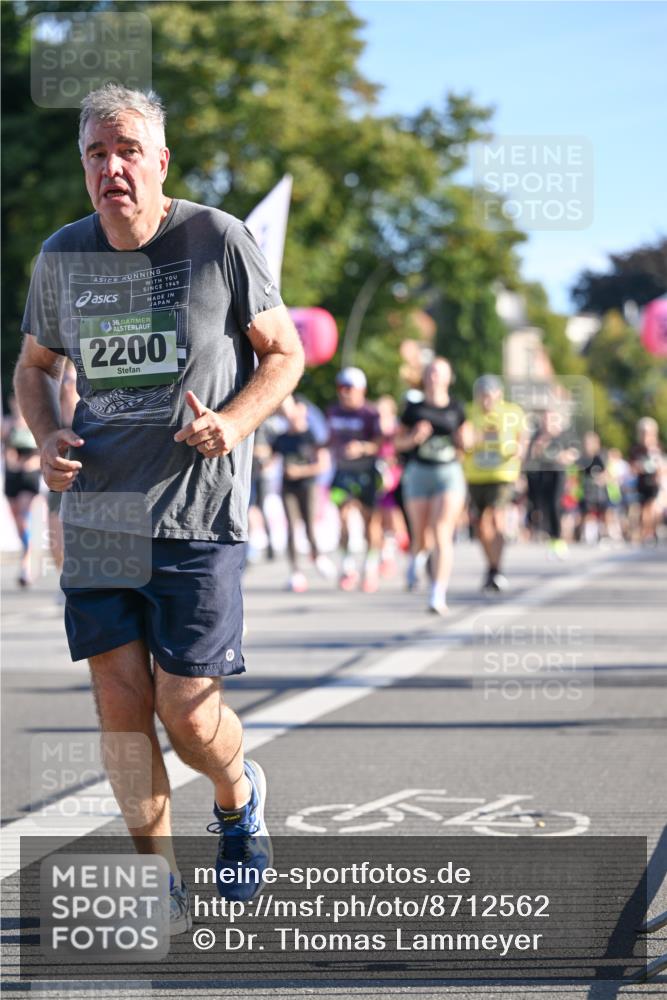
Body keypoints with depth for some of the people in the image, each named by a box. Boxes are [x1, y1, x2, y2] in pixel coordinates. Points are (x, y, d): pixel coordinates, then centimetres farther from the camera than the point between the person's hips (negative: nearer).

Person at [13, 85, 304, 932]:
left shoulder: (219, 241, -5)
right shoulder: (61, 257, 5)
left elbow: (284, 353, 3)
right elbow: (34, 366, 19)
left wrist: (235, 423, -15)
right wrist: (45, 438, -1)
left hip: (197, 513, -3)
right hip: (94, 514, 3)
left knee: (187, 713, -5)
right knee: (120, 704, 1)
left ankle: (239, 796, 31)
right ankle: (159, 881, 17)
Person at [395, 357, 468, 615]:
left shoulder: (456, 409, 6)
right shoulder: (414, 407, 3)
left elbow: (462, 443, 15)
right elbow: (398, 441, 7)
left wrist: (462, 440, -7)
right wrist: (414, 437, -13)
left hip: (449, 471, 0)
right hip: (418, 472, 0)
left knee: (442, 536, -13)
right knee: (422, 537, 8)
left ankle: (438, 596, -16)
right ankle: (417, 559, 46)